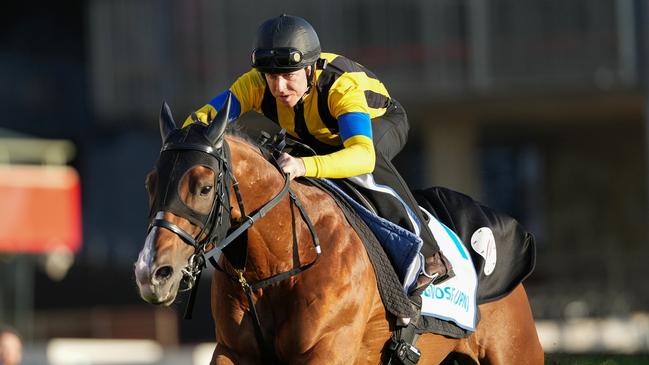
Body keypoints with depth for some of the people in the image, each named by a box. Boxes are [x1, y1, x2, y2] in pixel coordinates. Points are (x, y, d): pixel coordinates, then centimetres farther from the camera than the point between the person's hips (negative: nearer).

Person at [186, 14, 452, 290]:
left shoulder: (342, 86, -44)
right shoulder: (256, 84, -30)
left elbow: (363, 155, -60)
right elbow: (203, 117, -35)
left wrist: (304, 166, -77)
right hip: (315, 140, 6)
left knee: (361, 168, -39)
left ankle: (429, 258, -28)